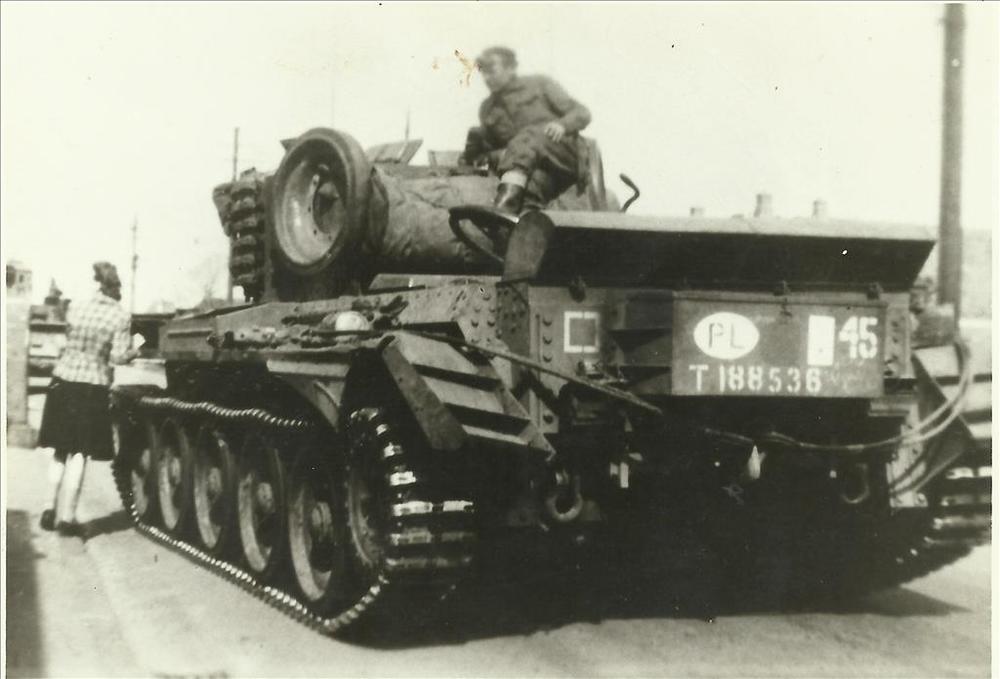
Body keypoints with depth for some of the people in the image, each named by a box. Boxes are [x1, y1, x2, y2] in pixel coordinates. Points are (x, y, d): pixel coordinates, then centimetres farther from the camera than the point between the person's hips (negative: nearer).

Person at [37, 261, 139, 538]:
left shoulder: (77, 310, 4)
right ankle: (67, 517, 0)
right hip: (92, 388, -4)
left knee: (61, 451, 15)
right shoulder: (120, 316, -7)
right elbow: (118, 357, -11)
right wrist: (136, 352, 8)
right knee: (79, 454, 1)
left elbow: (68, 342, 10)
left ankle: (53, 510, 18)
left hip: (62, 382, 4)